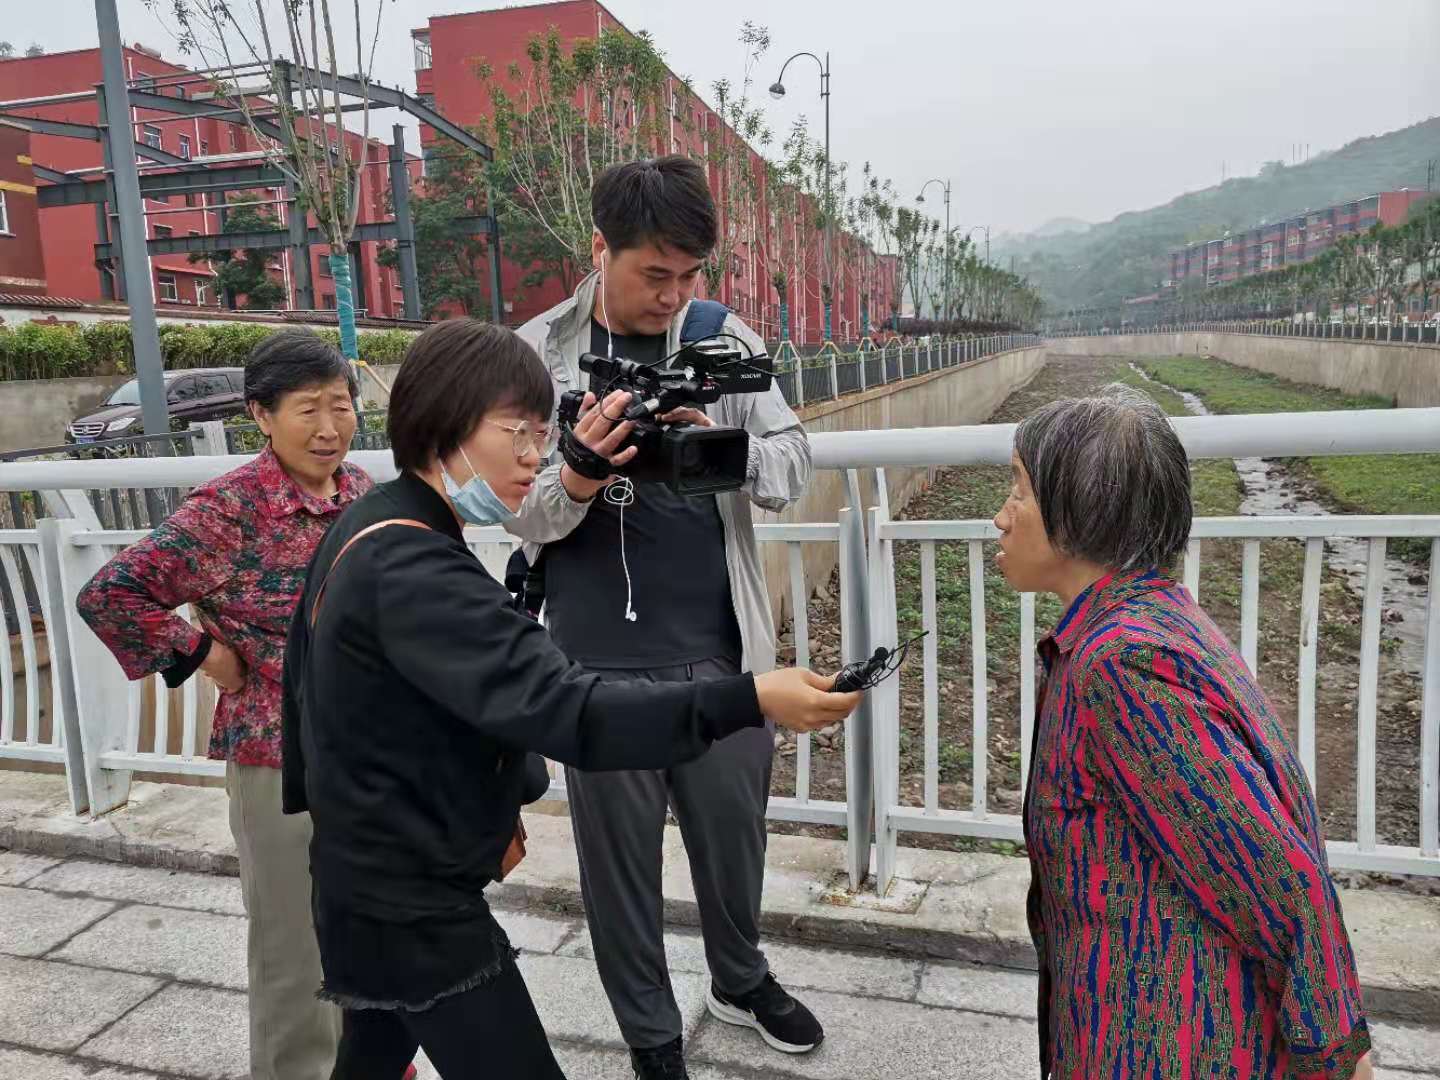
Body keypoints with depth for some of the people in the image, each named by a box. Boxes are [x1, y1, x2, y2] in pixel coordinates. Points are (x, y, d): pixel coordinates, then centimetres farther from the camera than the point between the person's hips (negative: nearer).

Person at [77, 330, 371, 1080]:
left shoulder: (360, 491, 2)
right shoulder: (228, 510, -17)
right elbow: (108, 596, -18)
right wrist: (203, 657, -14)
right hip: (281, 758, -6)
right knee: (298, 949, 11)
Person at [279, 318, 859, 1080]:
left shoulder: (368, 529, 3)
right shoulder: (411, 568, -29)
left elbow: (307, 671, 15)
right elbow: (554, 707, -39)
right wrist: (746, 701, -44)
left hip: (370, 877, 10)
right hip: (413, 903, -10)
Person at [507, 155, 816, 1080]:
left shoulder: (727, 341, 2)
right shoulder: (537, 354, -2)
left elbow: (796, 463, -4)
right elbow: (517, 510, -4)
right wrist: (574, 486, -26)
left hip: (721, 650, 2)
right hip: (598, 661, -1)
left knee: (735, 829, 18)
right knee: (620, 855, 12)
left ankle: (741, 979, 48)